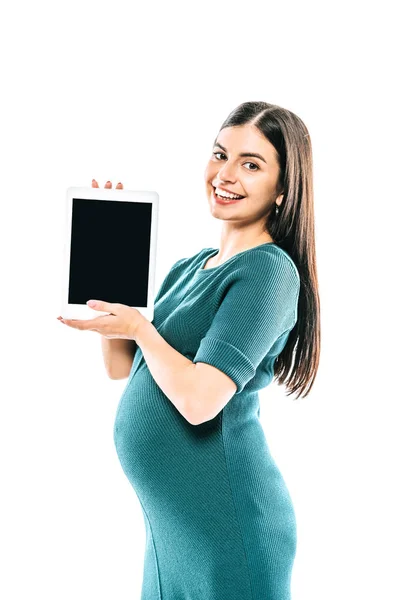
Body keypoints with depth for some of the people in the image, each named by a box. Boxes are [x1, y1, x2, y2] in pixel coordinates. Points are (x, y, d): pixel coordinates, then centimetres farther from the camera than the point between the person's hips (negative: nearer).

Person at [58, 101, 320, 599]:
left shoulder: (269, 270, -16)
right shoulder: (191, 267, 10)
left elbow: (200, 400, -26)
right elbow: (121, 367, 11)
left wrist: (141, 328, -10)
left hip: (224, 521, -8)